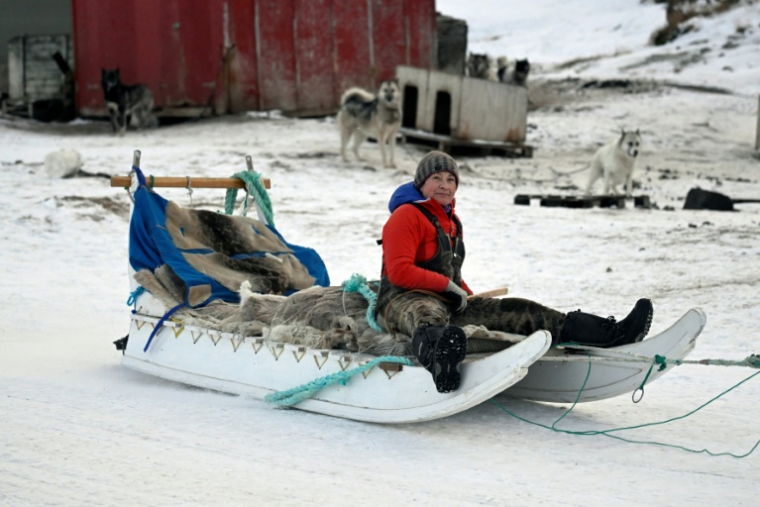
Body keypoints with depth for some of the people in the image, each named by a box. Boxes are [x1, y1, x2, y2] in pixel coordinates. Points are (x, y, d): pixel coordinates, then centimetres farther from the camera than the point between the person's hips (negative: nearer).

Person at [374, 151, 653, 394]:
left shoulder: (451, 221, 25)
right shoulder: (406, 216, -4)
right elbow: (399, 272, -14)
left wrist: (470, 299, 14)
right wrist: (448, 286, -15)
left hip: (449, 303, 8)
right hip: (404, 301, -8)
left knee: (517, 311, -6)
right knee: (428, 316, -46)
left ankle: (610, 334, -16)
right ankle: (437, 355, -89)